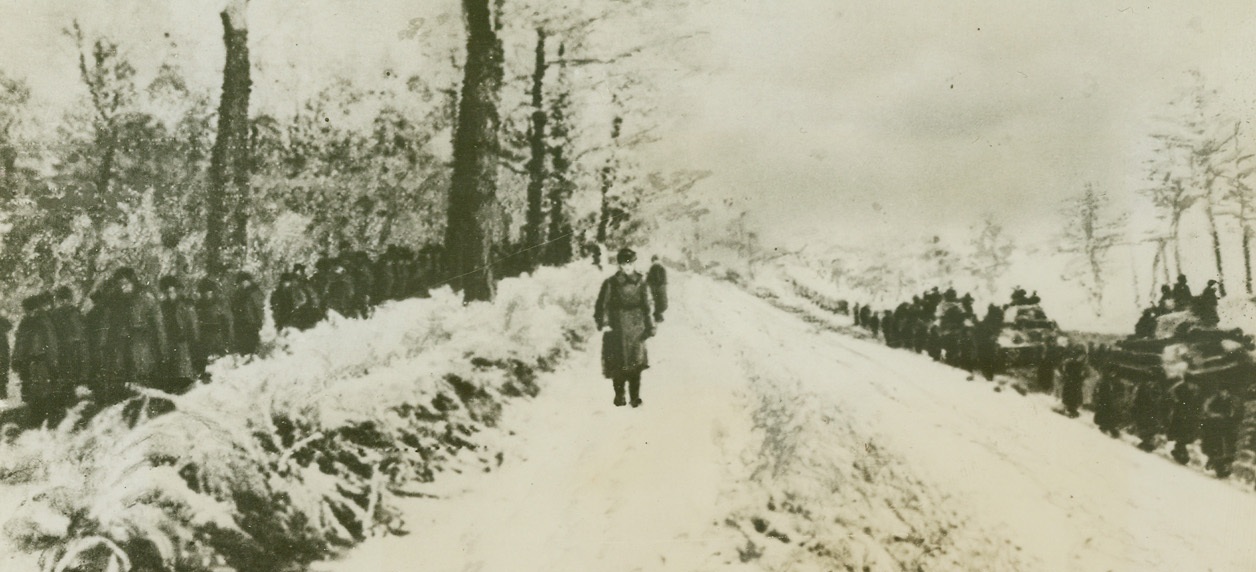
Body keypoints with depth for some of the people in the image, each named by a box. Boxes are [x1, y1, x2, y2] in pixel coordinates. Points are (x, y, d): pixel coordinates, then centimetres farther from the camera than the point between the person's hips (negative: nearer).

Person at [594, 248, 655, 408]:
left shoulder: (641, 283, 4)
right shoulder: (611, 283, -2)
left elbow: (647, 306, 9)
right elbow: (602, 305, 0)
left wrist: (650, 327, 5)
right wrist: (603, 323, -11)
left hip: (636, 329, 1)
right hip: (616, 329, -1)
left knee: (635, 364, 0)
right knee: (618, 364, 2)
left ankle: (635, 397, 10)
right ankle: (619, 396, 15)